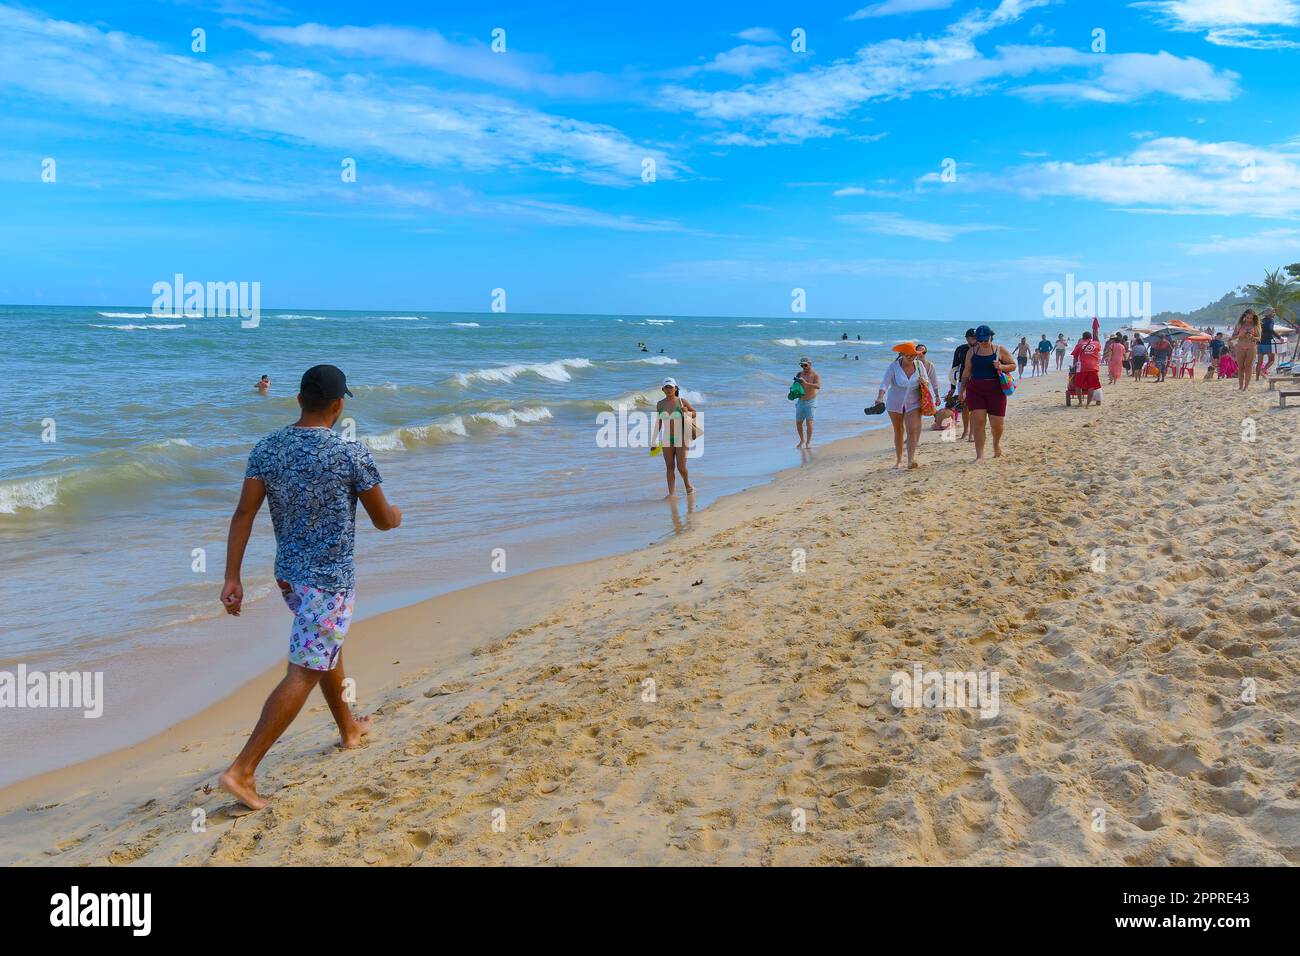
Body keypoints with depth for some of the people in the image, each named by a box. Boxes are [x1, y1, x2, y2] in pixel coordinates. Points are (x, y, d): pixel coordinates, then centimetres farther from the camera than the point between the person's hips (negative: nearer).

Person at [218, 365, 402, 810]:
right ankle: (242, 771, -6)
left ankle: (349, 728, 46)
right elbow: (383, 521, -6)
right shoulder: (352, 455, -16)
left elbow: (243, 514, -7)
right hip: (329, 580, -7)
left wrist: (232, 578, -5)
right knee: (302, 675, -3)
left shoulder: (266, 448, -2)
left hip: (288, 573, 7)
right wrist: (397, 514, 18)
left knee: (326, 648, 27)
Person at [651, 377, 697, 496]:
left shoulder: (682, 401, -5)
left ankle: (688, 485, 22)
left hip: (681, 438, -3)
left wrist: (686, 413, -12)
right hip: (667, 439, 3)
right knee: (670, 467, 1)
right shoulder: (660, 404, 3)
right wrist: (654, 441, 8)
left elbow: (695, 412, 9)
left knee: (681, 467, -6)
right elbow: (658, 423, 10)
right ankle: (672, 493, 4)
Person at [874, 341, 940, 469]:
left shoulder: (920, 365, -5)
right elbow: (885, 383, -24)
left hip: (913, 403, 0)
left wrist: (933, 397, -1)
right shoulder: (894, 366, -13)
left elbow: (927, 383, 5)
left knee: (913, 430, -15)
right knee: (898, 431, 11)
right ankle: (899, 460, 25)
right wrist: (880, 397, -39)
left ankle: (911, 460, -18)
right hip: (895, 403, 0)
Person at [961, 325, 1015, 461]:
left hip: (995, 389, -1)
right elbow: (967, 372, 12)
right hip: (975, 389, 1)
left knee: (997, 423, 2)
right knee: (978, 421, -9)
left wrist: (1002, 367, -16)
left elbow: (1013, 365, 5)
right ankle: (979, 455, -6)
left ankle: (996, 443, 36)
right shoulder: (972, 352, 8)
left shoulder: (1000, 350, 2)